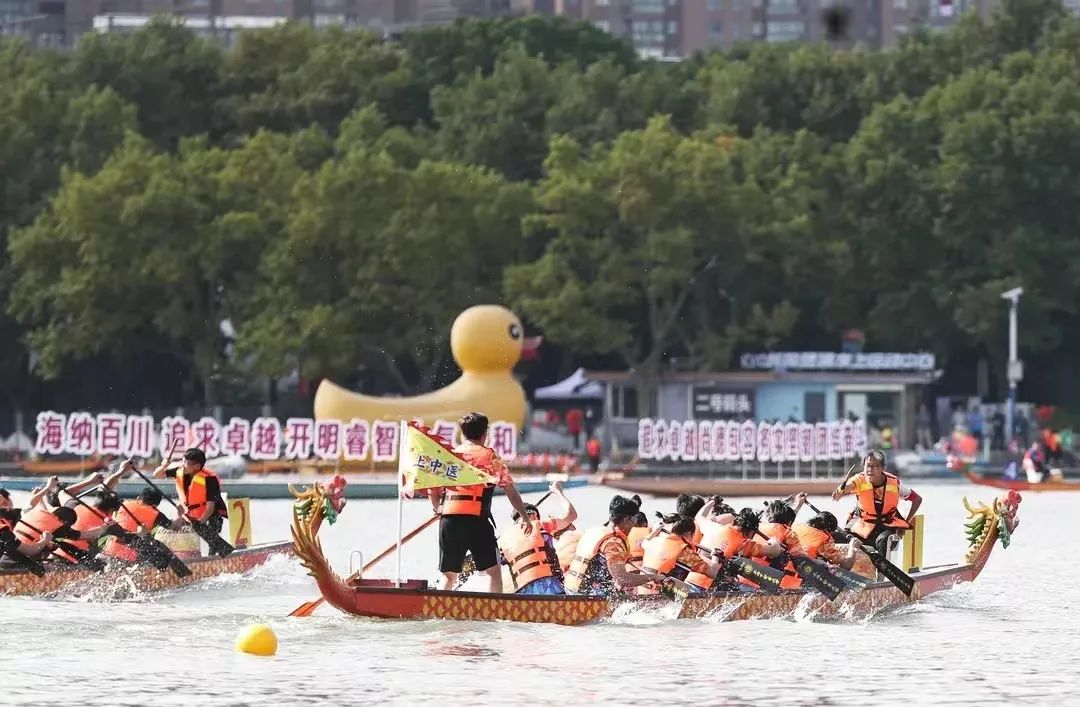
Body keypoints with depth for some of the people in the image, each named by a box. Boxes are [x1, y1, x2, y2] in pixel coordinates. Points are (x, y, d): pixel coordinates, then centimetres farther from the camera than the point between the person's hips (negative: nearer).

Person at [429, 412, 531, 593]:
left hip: (449, 518, 4)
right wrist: (524, 516, 7)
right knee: (493, 571, 1)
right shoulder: (489, 456, 5)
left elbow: (432, 491, 11)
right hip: (477, 517, -4)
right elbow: (510, 489, 2)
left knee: (449, 575, 13)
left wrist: (439, 509, 28)